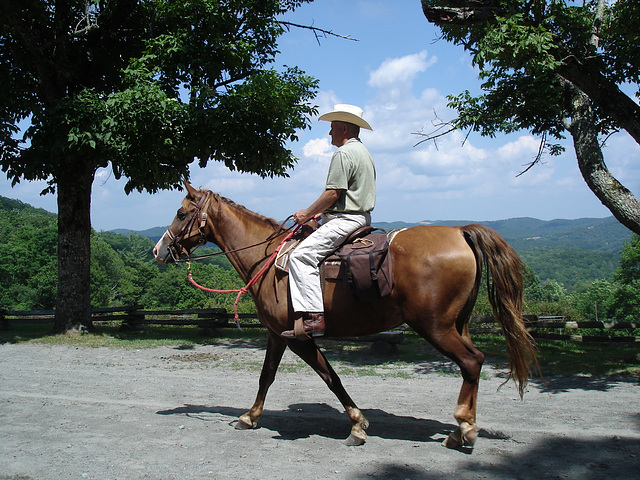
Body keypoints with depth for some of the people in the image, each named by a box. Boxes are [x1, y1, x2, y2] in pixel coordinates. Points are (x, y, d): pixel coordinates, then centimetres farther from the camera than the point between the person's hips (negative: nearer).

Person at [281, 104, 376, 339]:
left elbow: (333, 193, -20)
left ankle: (314, 317, -28)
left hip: (345, 220, -11)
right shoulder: (364, 152, 21)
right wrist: (321, 213, 19)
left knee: (302, 255, -19)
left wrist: (308, 213, -8)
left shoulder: (343, 154, -13)